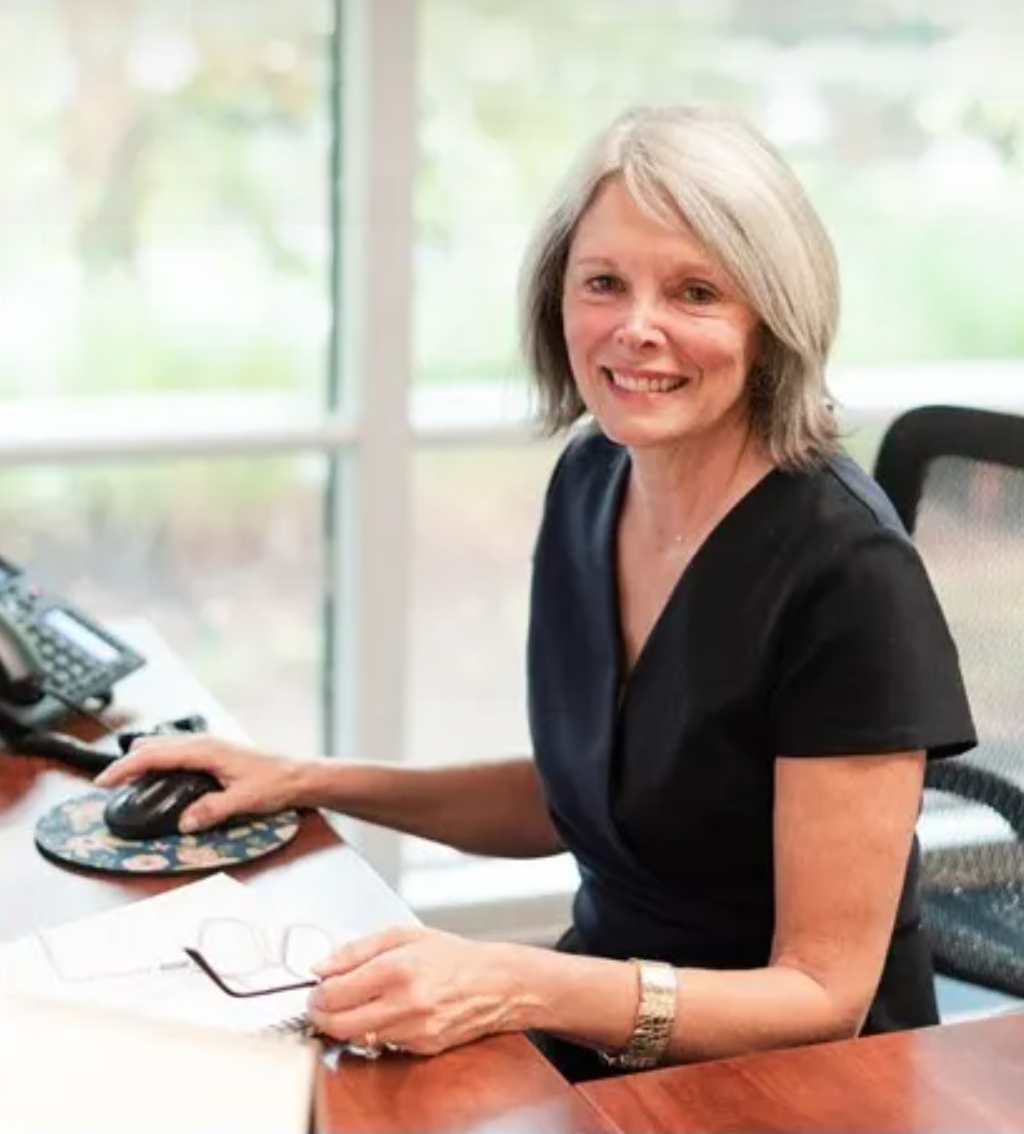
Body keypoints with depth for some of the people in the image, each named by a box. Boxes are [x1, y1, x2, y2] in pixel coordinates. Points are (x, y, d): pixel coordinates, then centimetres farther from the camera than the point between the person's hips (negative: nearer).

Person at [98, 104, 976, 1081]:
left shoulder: (846, 573, -22)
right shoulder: (591, 479, -1)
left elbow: (823, 997, -17)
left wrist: (516, 988, -31)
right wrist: (309, 781, 5)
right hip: (598, 1028, 6)